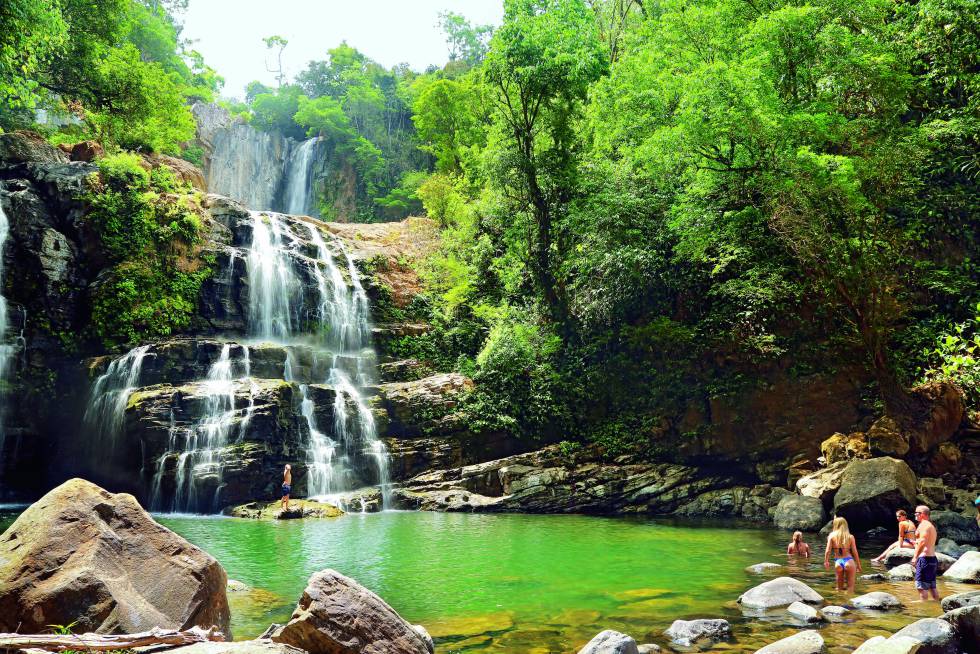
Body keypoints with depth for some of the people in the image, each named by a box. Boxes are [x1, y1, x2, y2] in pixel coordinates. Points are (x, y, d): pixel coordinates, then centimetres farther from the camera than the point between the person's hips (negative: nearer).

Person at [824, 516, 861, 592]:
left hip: (838, 562, 1)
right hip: (849, 562, 0)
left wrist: (826, 561, 11)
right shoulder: (850, 537, 4)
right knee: (850, 587, 8)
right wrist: (858, 565, 12)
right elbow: (855, 552, 3)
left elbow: (828, 551, -3)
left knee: (839, 587, 16)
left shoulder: (832, 535, 3)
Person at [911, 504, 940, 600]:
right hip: (933, 558, 10)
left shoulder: (923, 524, -10)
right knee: (932, 587, 13)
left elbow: (923, 541, -22)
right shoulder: (931, 525, 21)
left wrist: (915, 557, -22)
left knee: (921, 587, -8)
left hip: (925, 558, -10)